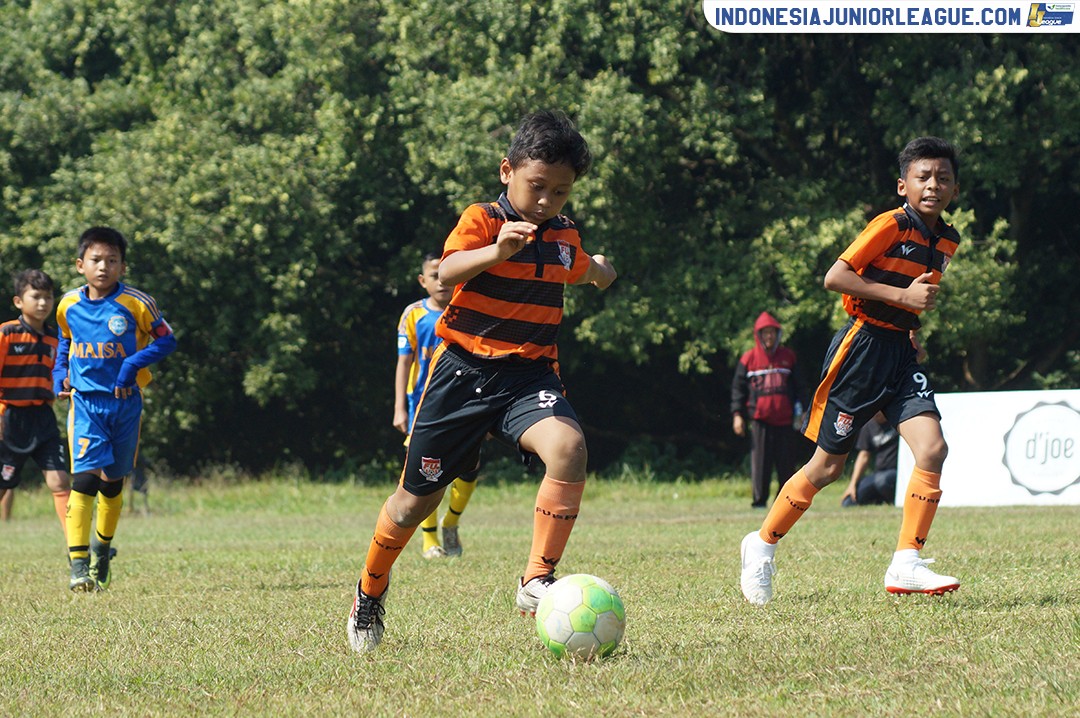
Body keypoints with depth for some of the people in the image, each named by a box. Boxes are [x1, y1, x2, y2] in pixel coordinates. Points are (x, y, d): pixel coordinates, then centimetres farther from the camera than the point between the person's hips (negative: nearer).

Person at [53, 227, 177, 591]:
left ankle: (103, 546, 38)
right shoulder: (68, 305, 2)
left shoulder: (136, 304, -8)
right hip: (85, 401, 0)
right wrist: (59, 374, 5)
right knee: (85, 477, -16)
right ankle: (79, 564, -17)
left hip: (125, 401, 0)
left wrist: (132, 364, -16)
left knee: (113, 481, 13)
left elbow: (166, 340, -3)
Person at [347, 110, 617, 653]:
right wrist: (497, 250, -47)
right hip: (464, 369, -3)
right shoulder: (481, 220, -9)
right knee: (416, 499, 7)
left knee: (567, 447, -29)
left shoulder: (564, 237, 10)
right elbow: (447, 271, -33)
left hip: (530, 374, 3)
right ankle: (370, 591, 34)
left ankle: (538, 579, -22)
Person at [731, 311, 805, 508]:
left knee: (787, 463, 2)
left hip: (785, 419, 2)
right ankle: (759, 501, -1)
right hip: (760, 419, -2)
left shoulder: (788, 357, 11)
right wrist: (737, 414, 0)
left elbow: (797, 386, 18)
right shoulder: (748, 359, 5)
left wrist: (798, 410, 11)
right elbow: (738, 387, 7)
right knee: (760, 462, -4)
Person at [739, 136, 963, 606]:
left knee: (932, 448, -15)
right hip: (863, 347, -6)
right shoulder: (890, 226, -13)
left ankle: (906, 566, -12)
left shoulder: (945, 242, 11)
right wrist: (903, 296, -23)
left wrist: (913, 336, 14)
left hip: (901, 353, 6)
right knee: (827, 466, 1)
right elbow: (835, 277, -20)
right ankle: (763, 544, 21)